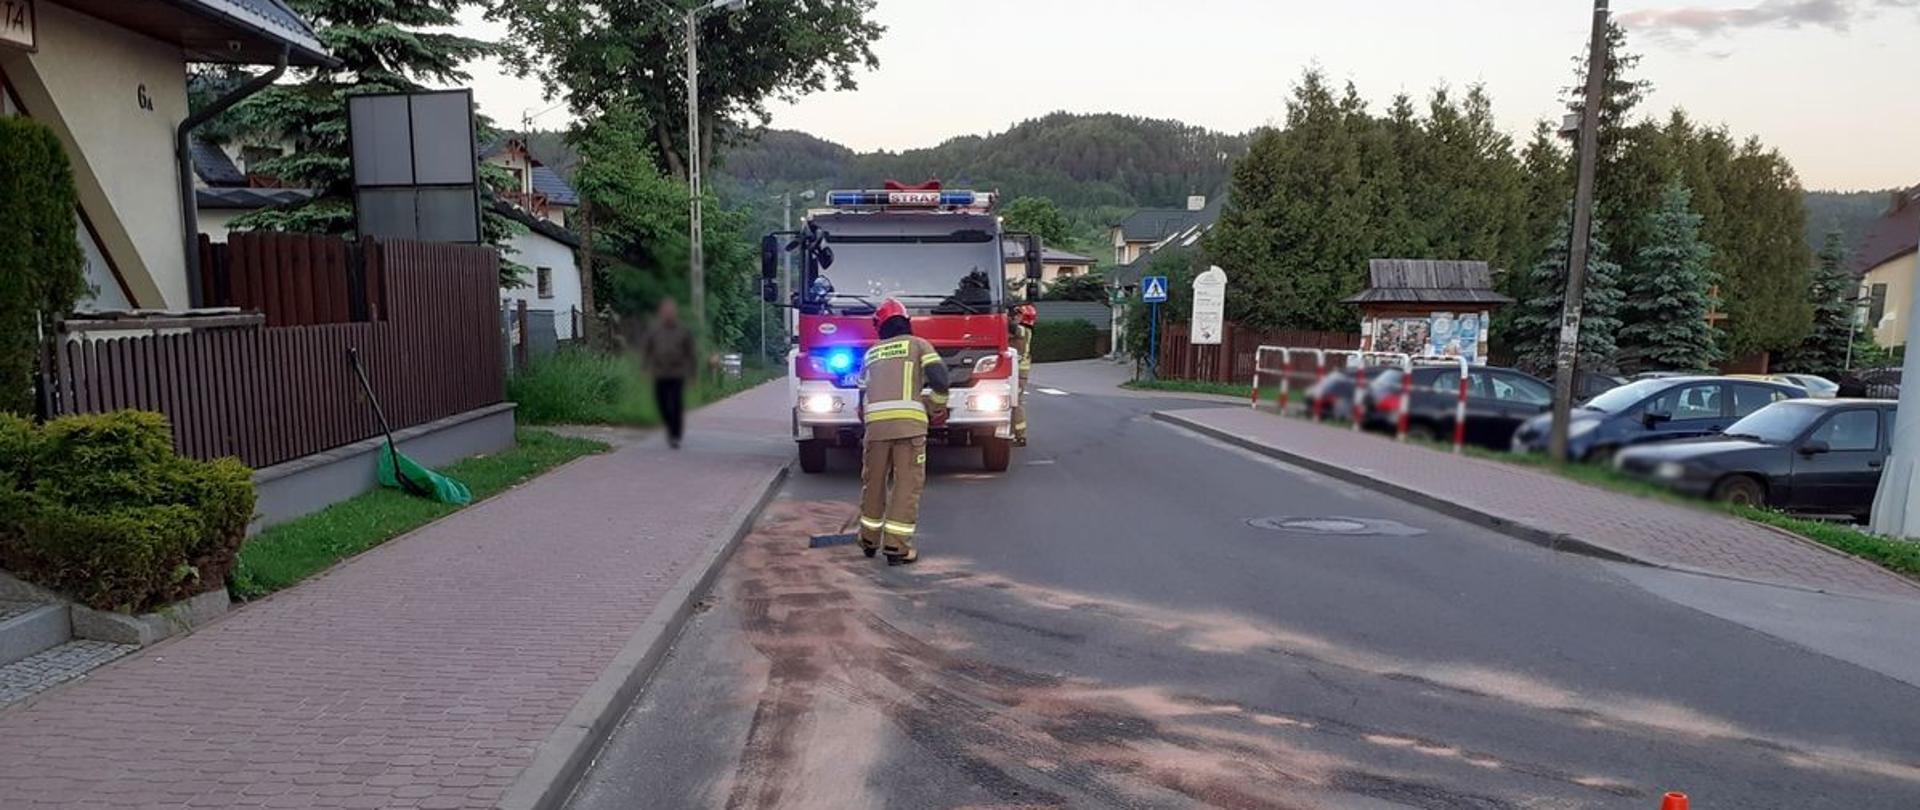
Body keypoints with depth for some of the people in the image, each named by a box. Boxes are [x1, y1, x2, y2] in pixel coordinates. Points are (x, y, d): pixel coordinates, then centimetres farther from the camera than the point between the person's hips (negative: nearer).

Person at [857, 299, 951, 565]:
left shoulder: (871, 353, 24)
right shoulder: (918, 345, 12)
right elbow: (938, 375, -3)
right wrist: (938, 405, 14)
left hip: (875, 422, 4)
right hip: (909, 421, -4)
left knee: (873, 482, 17)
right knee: (907, 484, 2)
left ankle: (870, 540, 29)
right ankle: (896, 546, -1)